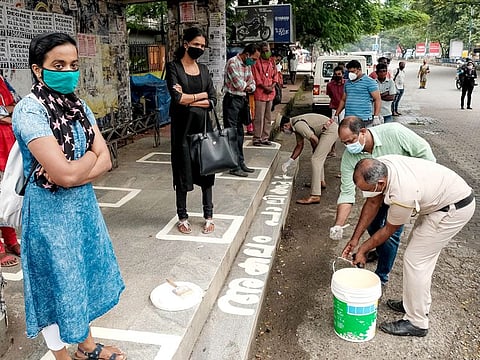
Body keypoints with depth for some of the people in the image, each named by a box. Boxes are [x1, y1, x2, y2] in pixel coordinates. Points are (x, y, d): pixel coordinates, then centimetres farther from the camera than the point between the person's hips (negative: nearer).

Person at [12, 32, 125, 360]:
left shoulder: (79, 107, 3)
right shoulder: (29, 111, -19)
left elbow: (105, 161, -3)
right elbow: (65, 174, -27)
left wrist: (72, 171, -19)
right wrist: (90, 154, -9)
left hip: (83, 205, 7)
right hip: (50, 213, -7)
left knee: (83, 277, 20)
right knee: (57, 287, 10)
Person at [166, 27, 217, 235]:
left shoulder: (203, 69, 10)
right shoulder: (174, 67, -3)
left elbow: (213, 101, 1)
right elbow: (177, 98, -16)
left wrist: (189, 100, -10)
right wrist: (201, 95, -4)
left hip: (203, 124, 4)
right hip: (183, 126, -4)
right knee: (183, 171, 3)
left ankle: (209, 215, 18)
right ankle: (182, 217, 17)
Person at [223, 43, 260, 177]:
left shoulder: (247, 65, 13)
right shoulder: (232, 63, -14)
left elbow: (252, 84, 14)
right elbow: (239, 84, -20)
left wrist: (248, 87, -9)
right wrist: (247, 84, 2)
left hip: (242, 100, 9)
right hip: (232, 100, -9)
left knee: (239, 134, 13)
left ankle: (240, 163, 22)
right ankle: (234, 167, -2)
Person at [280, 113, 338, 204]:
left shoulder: (298, 125, -18)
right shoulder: (296, 125, 13)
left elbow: (314, 140, -18)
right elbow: (299, 145, 20)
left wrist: (315, 151, 4)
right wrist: (289, 162, 20)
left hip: (330, 130, -10)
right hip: (329, 130, 10)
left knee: (316, 159, -14)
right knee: (318, 157, 27)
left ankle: (315, 196, -18)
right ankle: (321, 181, 45)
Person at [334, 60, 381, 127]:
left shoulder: (369, 81, -1)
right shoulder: (347, 83, 17)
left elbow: (377, 99, -5)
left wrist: (376, 117, -14)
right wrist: (336, 115, 19)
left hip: (364, 120, -5)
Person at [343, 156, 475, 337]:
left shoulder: (402, 195, -36)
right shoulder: (378, 166, -14)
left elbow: (389, 230, -17)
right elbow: (373, 203, 0)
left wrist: (363, 250, -2)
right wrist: (355, 239, 3)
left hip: (455, 208, -9)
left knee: (414, 260, -6)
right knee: (423, 257, 18)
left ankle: (416, 323, 7)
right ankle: (419, 304, 35)